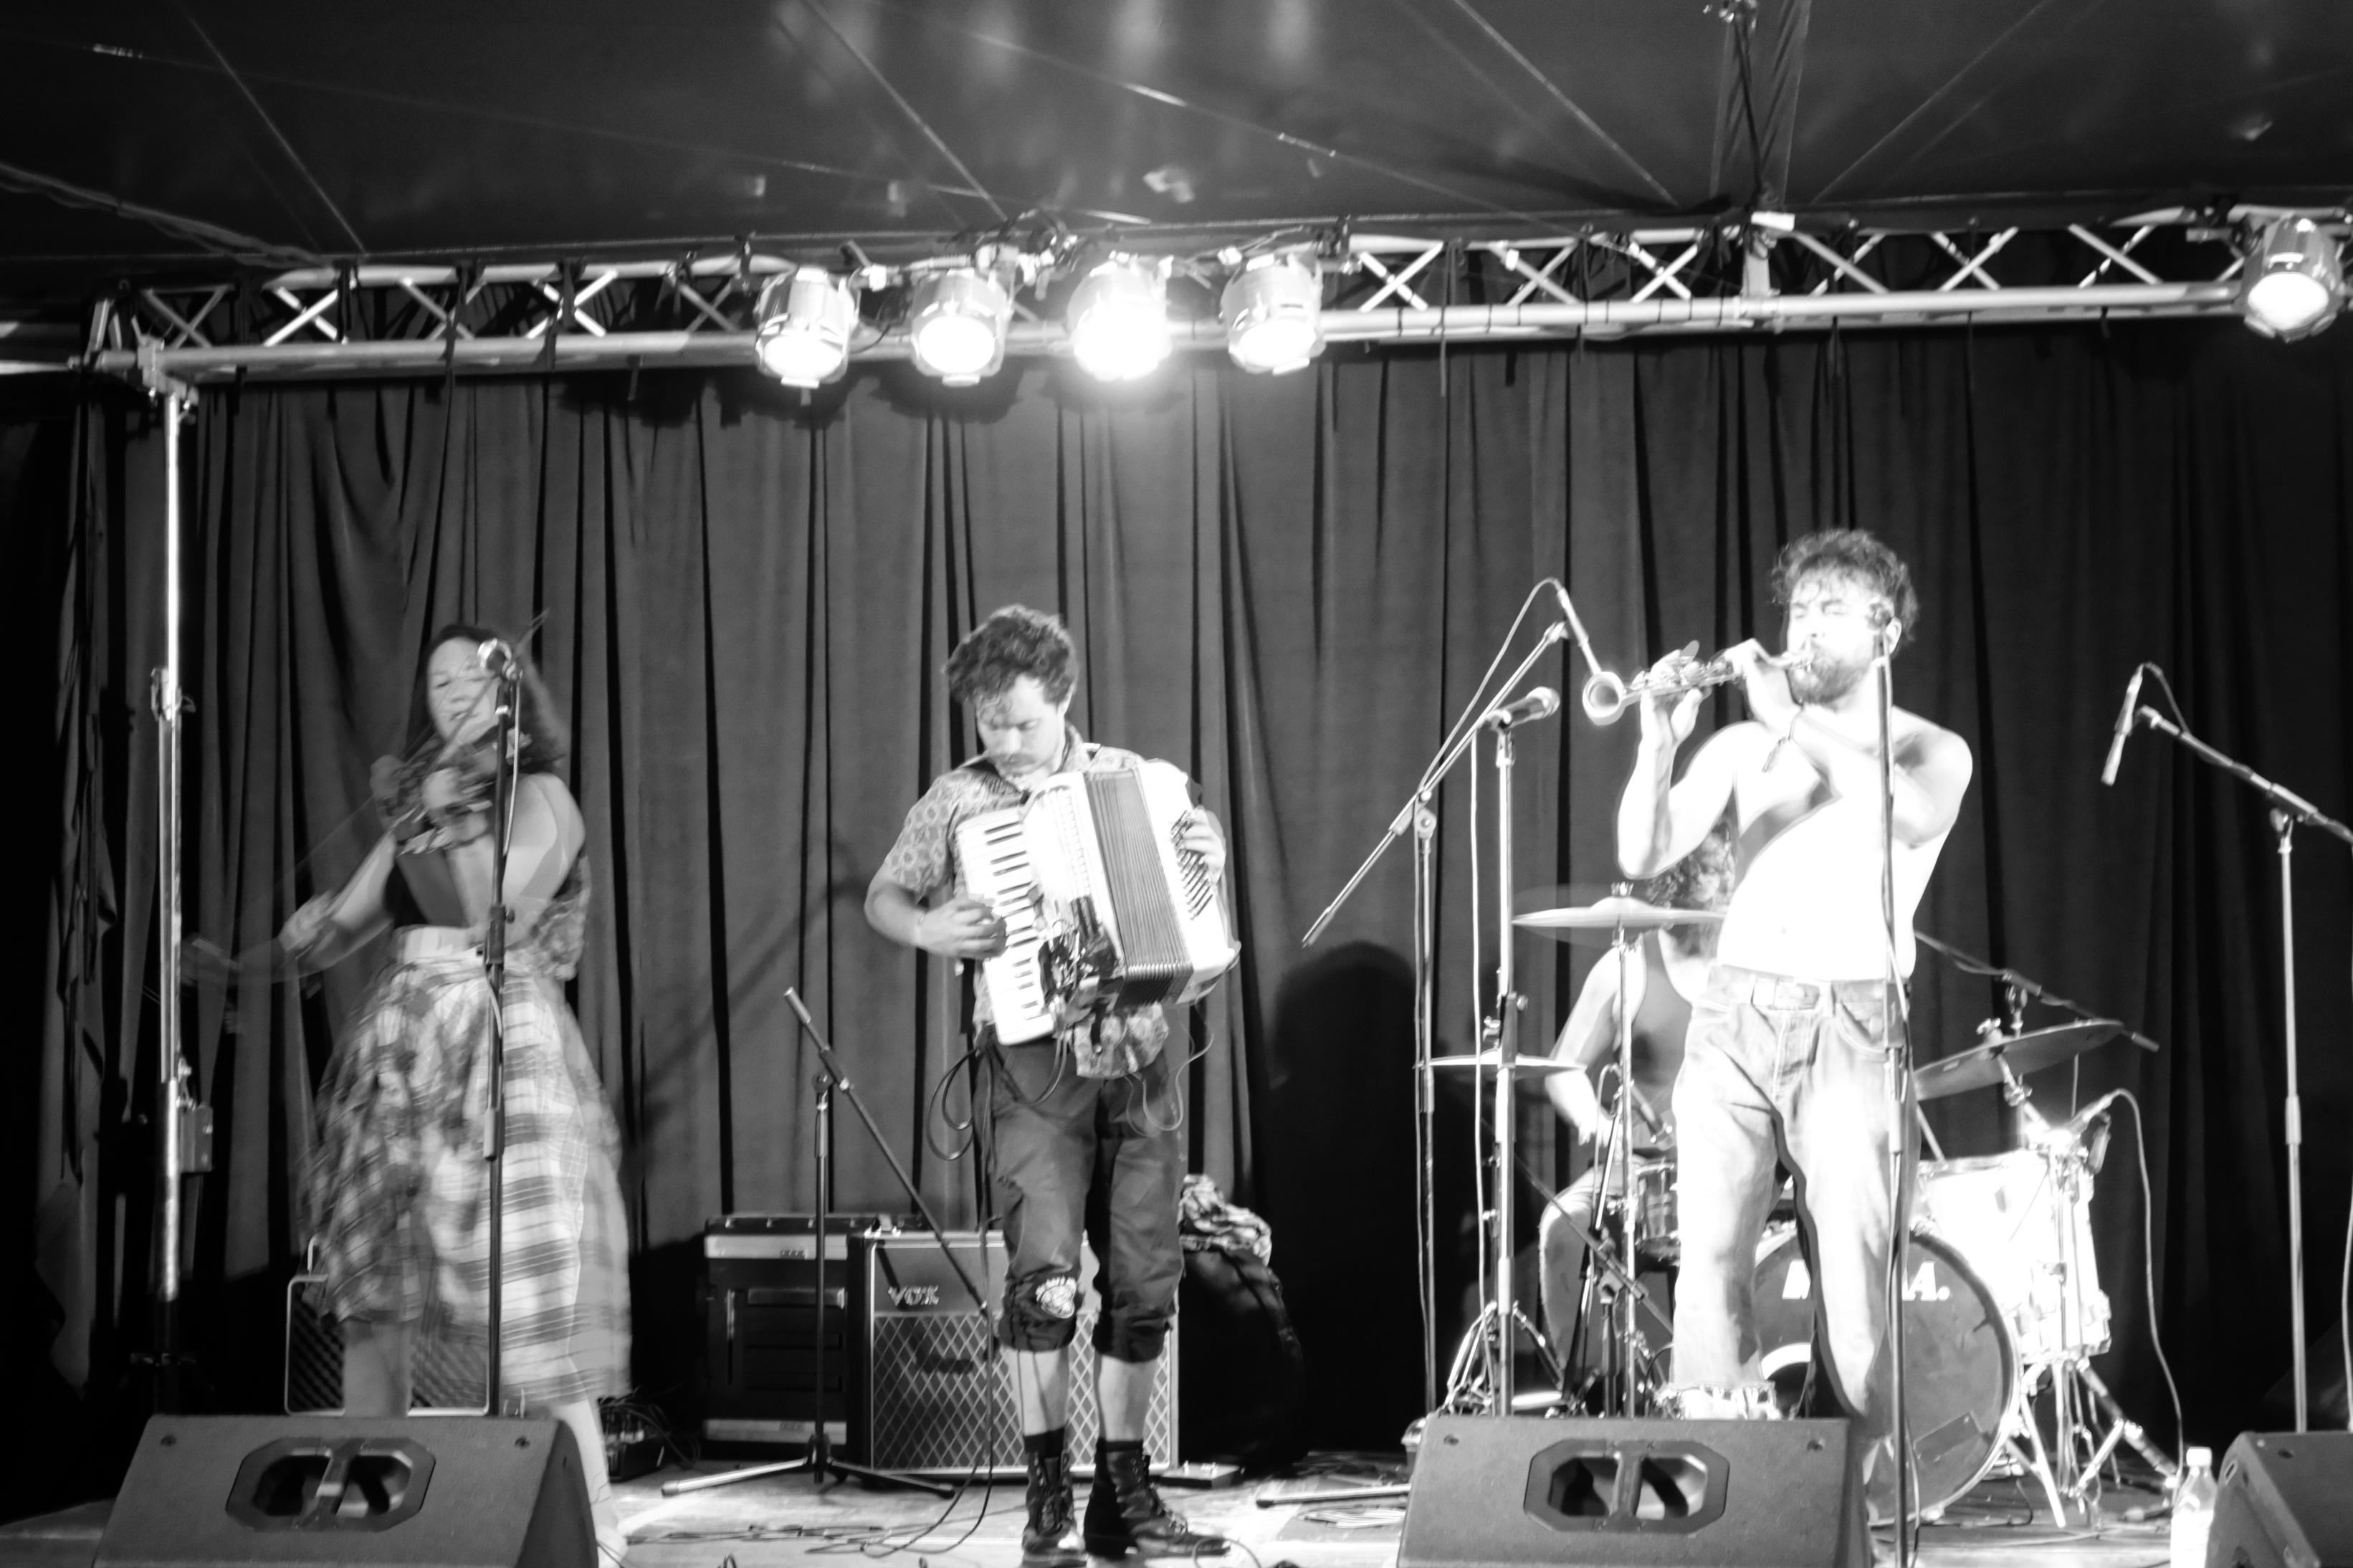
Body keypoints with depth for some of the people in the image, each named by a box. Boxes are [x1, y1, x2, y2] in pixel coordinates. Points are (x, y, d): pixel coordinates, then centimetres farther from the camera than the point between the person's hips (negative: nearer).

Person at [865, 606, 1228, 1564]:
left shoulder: (1130, 779, 7)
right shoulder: (958, 800, 1)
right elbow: (882, 898, 9)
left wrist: (1208, 860, -6)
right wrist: (927, 930, -12)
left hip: (1140, 1060, 3)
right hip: (1038, 1064, -3)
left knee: (1143, 1282, 5)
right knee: (1045, 1274, -15)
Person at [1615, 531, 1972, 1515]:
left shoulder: (1930, 750, 9)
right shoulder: (1742, 745, 15)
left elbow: (1914, 818, -16)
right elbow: (1643, 857, 4)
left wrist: (1795, 719, -17)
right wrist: (1659, 745, -13)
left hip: (1847, 1024, -2)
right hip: (1731, 1012, 2)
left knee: (1854, 1273, -9)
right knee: (1708, 1253, -9)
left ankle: (1874, 1480, 2)